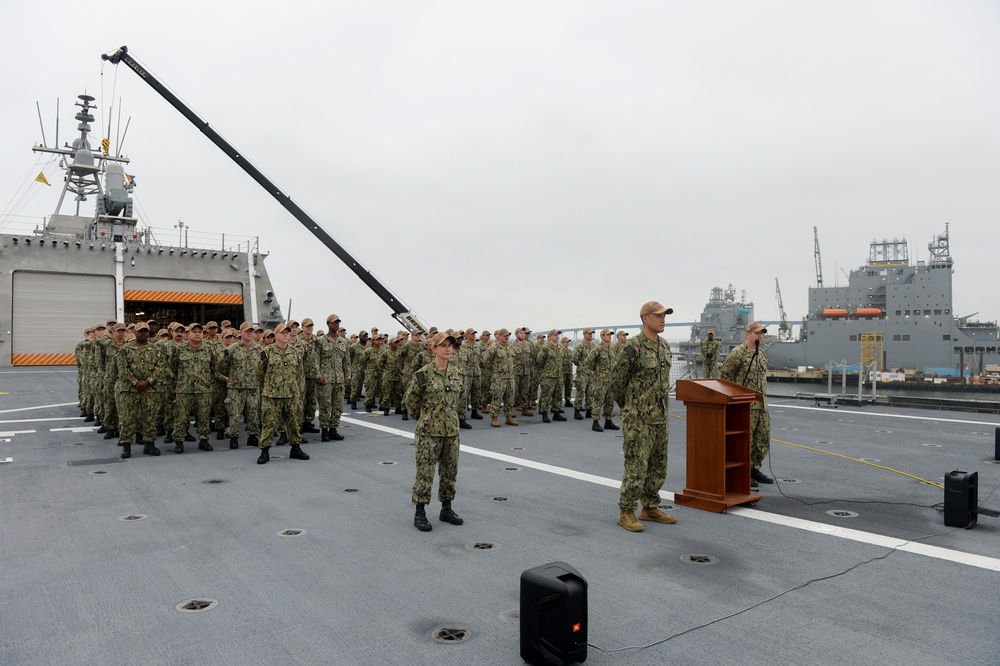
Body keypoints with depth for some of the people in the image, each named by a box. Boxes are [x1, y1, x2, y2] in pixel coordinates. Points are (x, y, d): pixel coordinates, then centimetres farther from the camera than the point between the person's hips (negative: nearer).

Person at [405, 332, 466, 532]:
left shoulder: (456, 373, 5)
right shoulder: (424, 374, -11)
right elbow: (410, 399, -3)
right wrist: (424, 417, 6)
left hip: (452, 430, 5)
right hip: (429, 431, -5)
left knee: (450, 471, 12)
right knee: (425, 472, 0)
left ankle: (446, 509, 26)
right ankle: (419, 513, 10)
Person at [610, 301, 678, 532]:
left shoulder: (664, 346, 11)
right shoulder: (633, 347, -14)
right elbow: (617, 380, -9)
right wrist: (629, 407, 2)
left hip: (660, 418, 8)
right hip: (638, 420, -8)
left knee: (658, 467, 14)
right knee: (636, 467, -5)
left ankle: (650, 508, 27)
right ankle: (626, 512, 8)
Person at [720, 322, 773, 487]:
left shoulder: (762, 354, 14)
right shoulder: (737, 353, -11)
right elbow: (725, 375, -11)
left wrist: (764, 396, 18)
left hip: (762, 404, 8)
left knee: (763, 438, 12)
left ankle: (754, 469, 25)